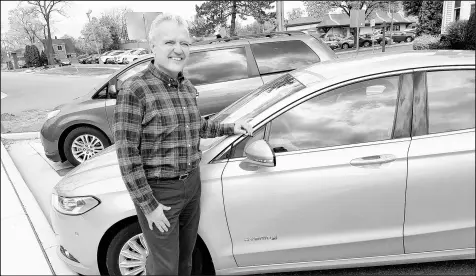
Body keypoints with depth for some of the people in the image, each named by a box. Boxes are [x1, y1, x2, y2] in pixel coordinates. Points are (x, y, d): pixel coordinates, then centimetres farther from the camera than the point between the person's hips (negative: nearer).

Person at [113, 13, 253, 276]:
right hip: (159, 192, -6)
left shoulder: (187, 86, 3)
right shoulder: (134, 90, -19)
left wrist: (230, 128, 10)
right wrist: (149, 205, -18)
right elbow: (127, 155, -19)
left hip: (192, 185, 7)